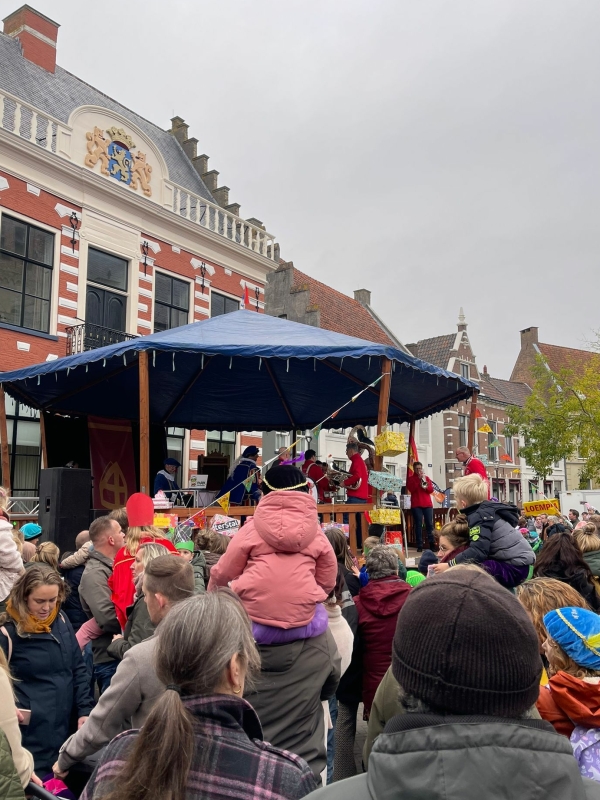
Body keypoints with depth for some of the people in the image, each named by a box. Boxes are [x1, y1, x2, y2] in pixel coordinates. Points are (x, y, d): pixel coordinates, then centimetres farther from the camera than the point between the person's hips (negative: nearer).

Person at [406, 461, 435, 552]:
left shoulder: (426, 478, 16)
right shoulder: (410, 479, 7)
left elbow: (431, 490, 7)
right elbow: (411, 489, -11)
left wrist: (425, 485, -12)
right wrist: (419, 479, -13)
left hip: (427, 504, 3)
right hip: (416, 505, -3)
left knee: (429, 524, 0)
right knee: (418, 525, -5)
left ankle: (432, 544, 4)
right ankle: (419, 546, -6)